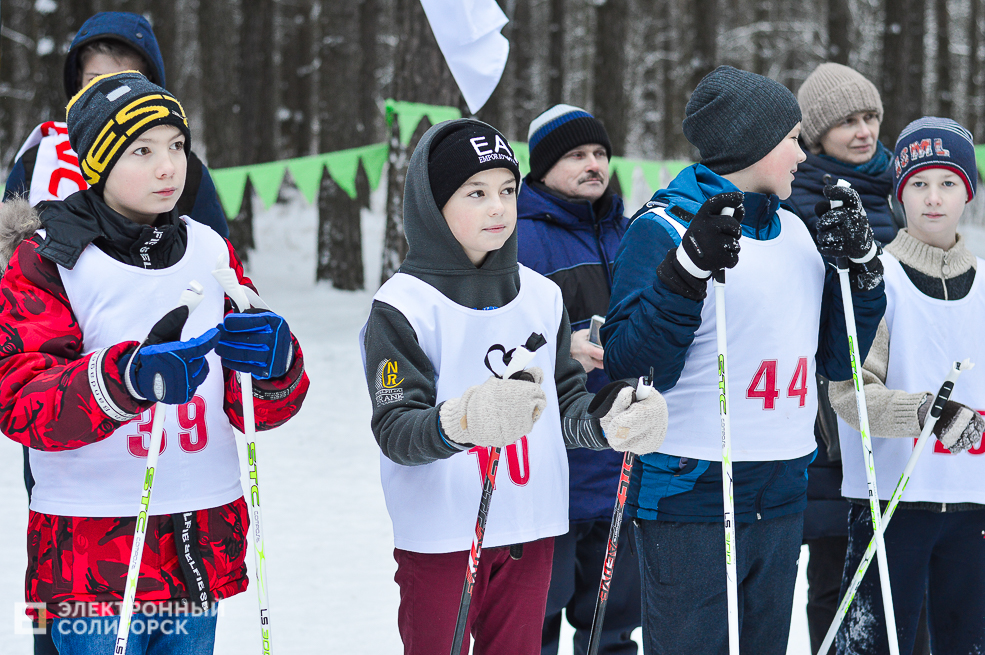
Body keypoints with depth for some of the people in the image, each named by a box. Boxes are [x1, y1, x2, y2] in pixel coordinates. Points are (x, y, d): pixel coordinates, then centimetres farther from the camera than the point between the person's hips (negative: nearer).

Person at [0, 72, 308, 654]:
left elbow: (258, 408, 8)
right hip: (91, 541, -5)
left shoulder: (210, 251, 9)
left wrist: (273, 361, -16)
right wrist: (129, 376, -34)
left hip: (203, 543, 5)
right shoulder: (47, 260, -5)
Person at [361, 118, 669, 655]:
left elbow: (565, 404, 10)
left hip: (529, 532, 5)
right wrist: (460, 423, -38)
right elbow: (395, 429, -17)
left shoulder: (542, 296, 8)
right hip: (438, 540, -5)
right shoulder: (404, 306, -10)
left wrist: (605, 421, -13)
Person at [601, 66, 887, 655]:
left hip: (783, 496, 7)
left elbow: (837, 361, 19)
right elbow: (629, 361, -17)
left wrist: (862, 269, 6)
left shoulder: (797, 233, 14)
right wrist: (690, 267, -27)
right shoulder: (664, 228, -9)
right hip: (690, 497, -7)